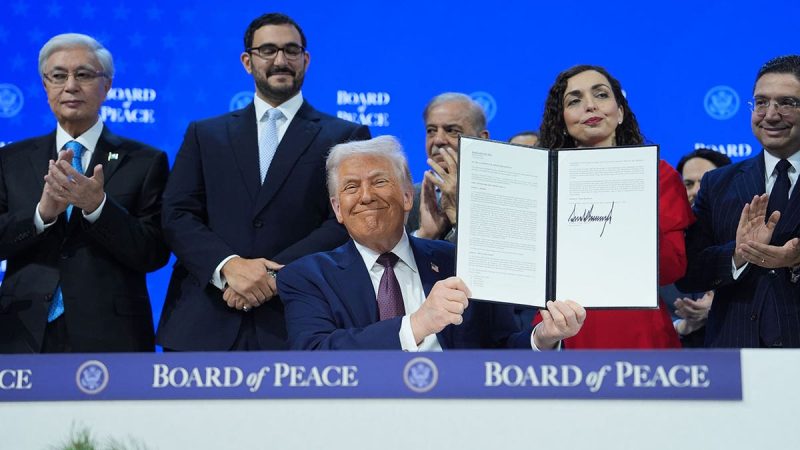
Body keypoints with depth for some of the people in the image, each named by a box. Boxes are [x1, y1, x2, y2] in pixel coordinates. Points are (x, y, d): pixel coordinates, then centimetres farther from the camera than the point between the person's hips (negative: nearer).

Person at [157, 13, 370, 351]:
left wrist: (274, 275, -15)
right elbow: (177, 215, 5)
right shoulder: (205, 134, 14)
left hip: (294, 324, -2)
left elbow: (346, 223, -3)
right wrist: (228, 265, -13)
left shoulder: (344, 137, 7)